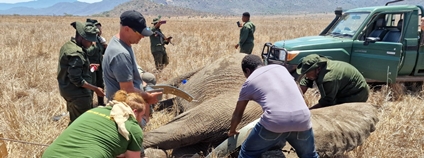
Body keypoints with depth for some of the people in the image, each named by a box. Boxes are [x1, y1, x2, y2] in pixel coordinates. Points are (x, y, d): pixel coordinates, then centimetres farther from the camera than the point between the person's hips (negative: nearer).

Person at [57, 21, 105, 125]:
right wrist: (95, 89, -21)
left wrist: (86, 66, 15)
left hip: (68, 90, 10)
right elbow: (76, 79, -25)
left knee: (75, 121, 22)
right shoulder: (76, 53, -23)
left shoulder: (68, 45, 8)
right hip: (78, 94, -10)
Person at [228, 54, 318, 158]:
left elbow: (237, 114, 25)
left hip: (275, 122, -4)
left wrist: (232, 131, 44)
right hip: (302, 119, 4)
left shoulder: (249, 83, 16)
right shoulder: (280, 68, 27)